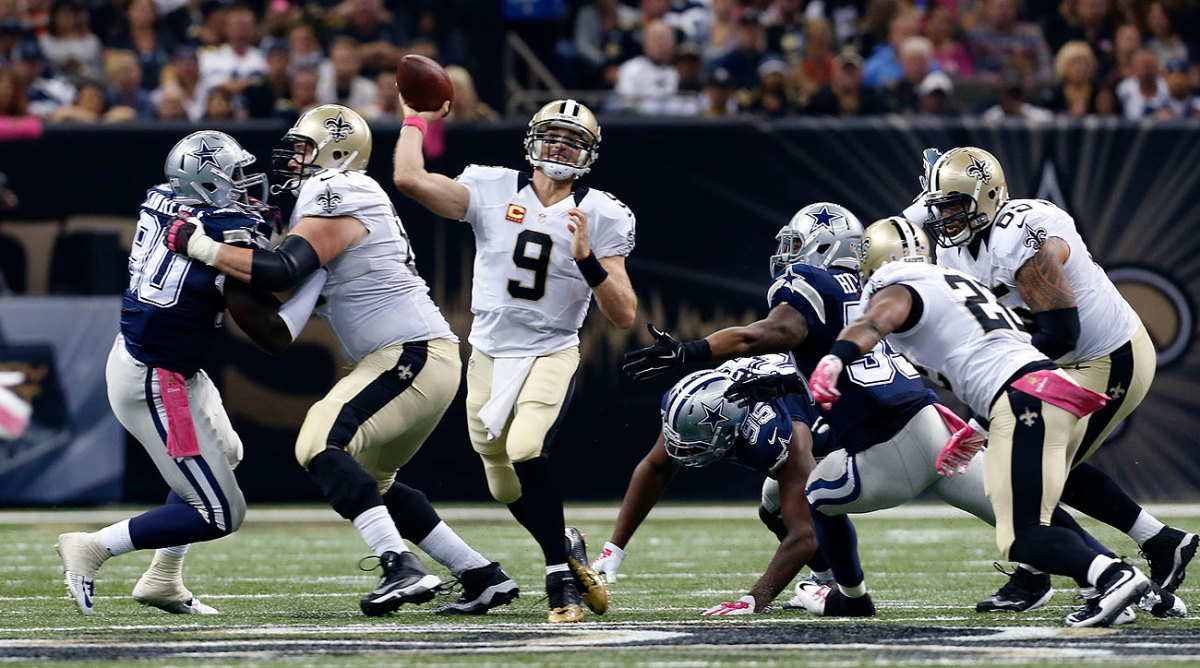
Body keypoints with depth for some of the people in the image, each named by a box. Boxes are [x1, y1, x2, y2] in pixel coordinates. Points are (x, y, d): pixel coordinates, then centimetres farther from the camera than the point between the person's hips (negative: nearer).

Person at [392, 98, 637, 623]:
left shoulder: (601, 217, -5)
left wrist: (587, 258, -22)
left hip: (551, 355, -3)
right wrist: (415, 121, -2)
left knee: (526, 451, -28)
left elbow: (624, 315, -10)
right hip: (489, 357, 3)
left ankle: (561, 579, -16)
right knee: (508, 490, 9)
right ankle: (571, 558, 34)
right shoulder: (493, 191, -3)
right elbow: (410, 178, -15)